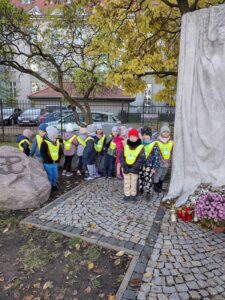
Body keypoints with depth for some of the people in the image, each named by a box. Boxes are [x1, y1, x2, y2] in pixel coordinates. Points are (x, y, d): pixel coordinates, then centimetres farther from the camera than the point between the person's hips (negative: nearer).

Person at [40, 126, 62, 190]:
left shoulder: (57, 142, 8)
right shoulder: (45, 143, -14)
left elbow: (60, 151, 18)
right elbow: (42, 152, -17)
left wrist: (58, 158, 9)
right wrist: (47, 159, -17)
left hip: (55, 163, 6)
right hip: (48, 163, -6)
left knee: (55, 175, 16)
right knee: (49, 176, 4)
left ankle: (54, 185, 37)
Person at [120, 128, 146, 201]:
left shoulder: (140, 147, -6)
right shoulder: (125, 147, 3)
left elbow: (141, 158, -12)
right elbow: (121, 157, 1)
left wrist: (135, 167, -19)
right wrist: (124, 166, -11)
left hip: (134, 169, -2)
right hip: (126, 168, 3)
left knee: (134, 183, 10)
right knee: (126, 183, 11)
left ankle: (133, 195, 24)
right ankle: (127, 195, 24)